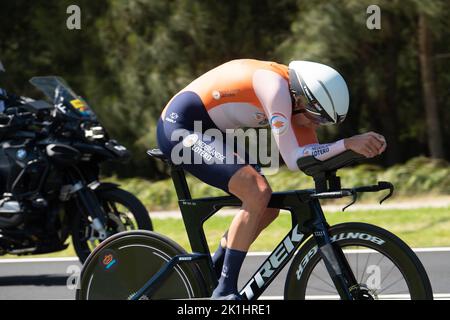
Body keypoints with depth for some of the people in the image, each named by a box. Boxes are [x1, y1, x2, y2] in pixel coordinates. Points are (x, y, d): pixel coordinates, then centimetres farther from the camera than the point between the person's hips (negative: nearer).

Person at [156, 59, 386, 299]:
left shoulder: (298, 100, 4)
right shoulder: (276, 86, -24)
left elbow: (315, 159, 3)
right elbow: (293, 159, -29)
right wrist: (348, 143, -33)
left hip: (204, 132, 10)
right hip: (180, 125, -10)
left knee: (268, 208, 6)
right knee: (258, 193, -23)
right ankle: (224, 291, -17)